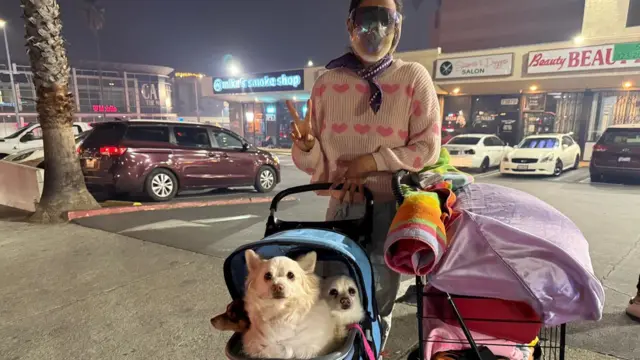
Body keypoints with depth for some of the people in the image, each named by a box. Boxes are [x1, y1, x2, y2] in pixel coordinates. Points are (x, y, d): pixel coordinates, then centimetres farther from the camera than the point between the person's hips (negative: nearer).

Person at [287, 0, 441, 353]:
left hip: (392, 209, -1)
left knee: (377, 305, 9)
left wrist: (373, 161, -17)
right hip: (340, 208, 2)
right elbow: (316, 164, 3)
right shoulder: (328, 83, 1)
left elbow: (428, 148, -6)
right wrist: (305, 144, -20)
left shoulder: (413, 78, -3)